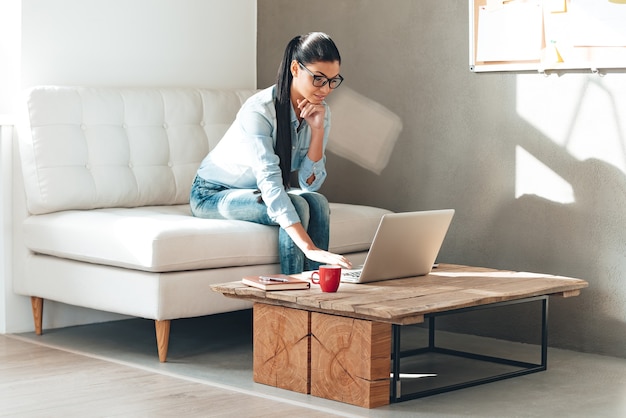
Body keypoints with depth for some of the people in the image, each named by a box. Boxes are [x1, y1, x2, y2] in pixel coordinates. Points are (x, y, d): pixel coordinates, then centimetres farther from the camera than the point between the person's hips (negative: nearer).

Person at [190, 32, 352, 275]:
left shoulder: (318, 112, -8)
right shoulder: (259, 110, -29)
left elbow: (310, 183, -11)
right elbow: (269, 183, -40)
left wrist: (318, 129, -24)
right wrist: (310, 248, -49)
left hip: (259, 192, 6)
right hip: (213, 194, -6)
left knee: (317, 203, -24)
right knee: (297, 206, -30)